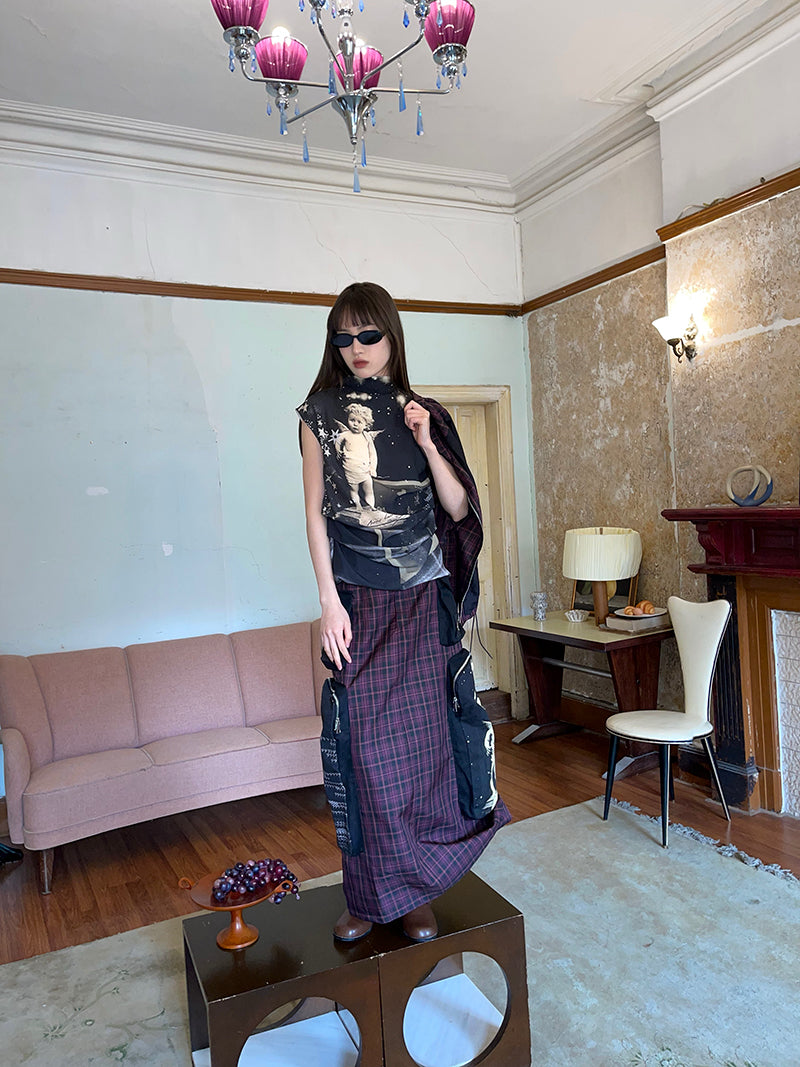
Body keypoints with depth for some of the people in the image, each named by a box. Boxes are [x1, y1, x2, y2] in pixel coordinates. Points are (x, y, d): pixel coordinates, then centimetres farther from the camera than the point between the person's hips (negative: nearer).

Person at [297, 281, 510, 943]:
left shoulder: (424, 414, 8)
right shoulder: (321, 414, 5)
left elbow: (457, 509, 4)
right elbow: (315, 514, 1)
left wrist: (428, 446, -10)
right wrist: (329, 601, -7)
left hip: (421, 598, 1)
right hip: (356, 599, -1)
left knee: (419, 737, 3)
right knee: (366, 743, 1)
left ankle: (415, 891, 19)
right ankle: (370, 893, 18)